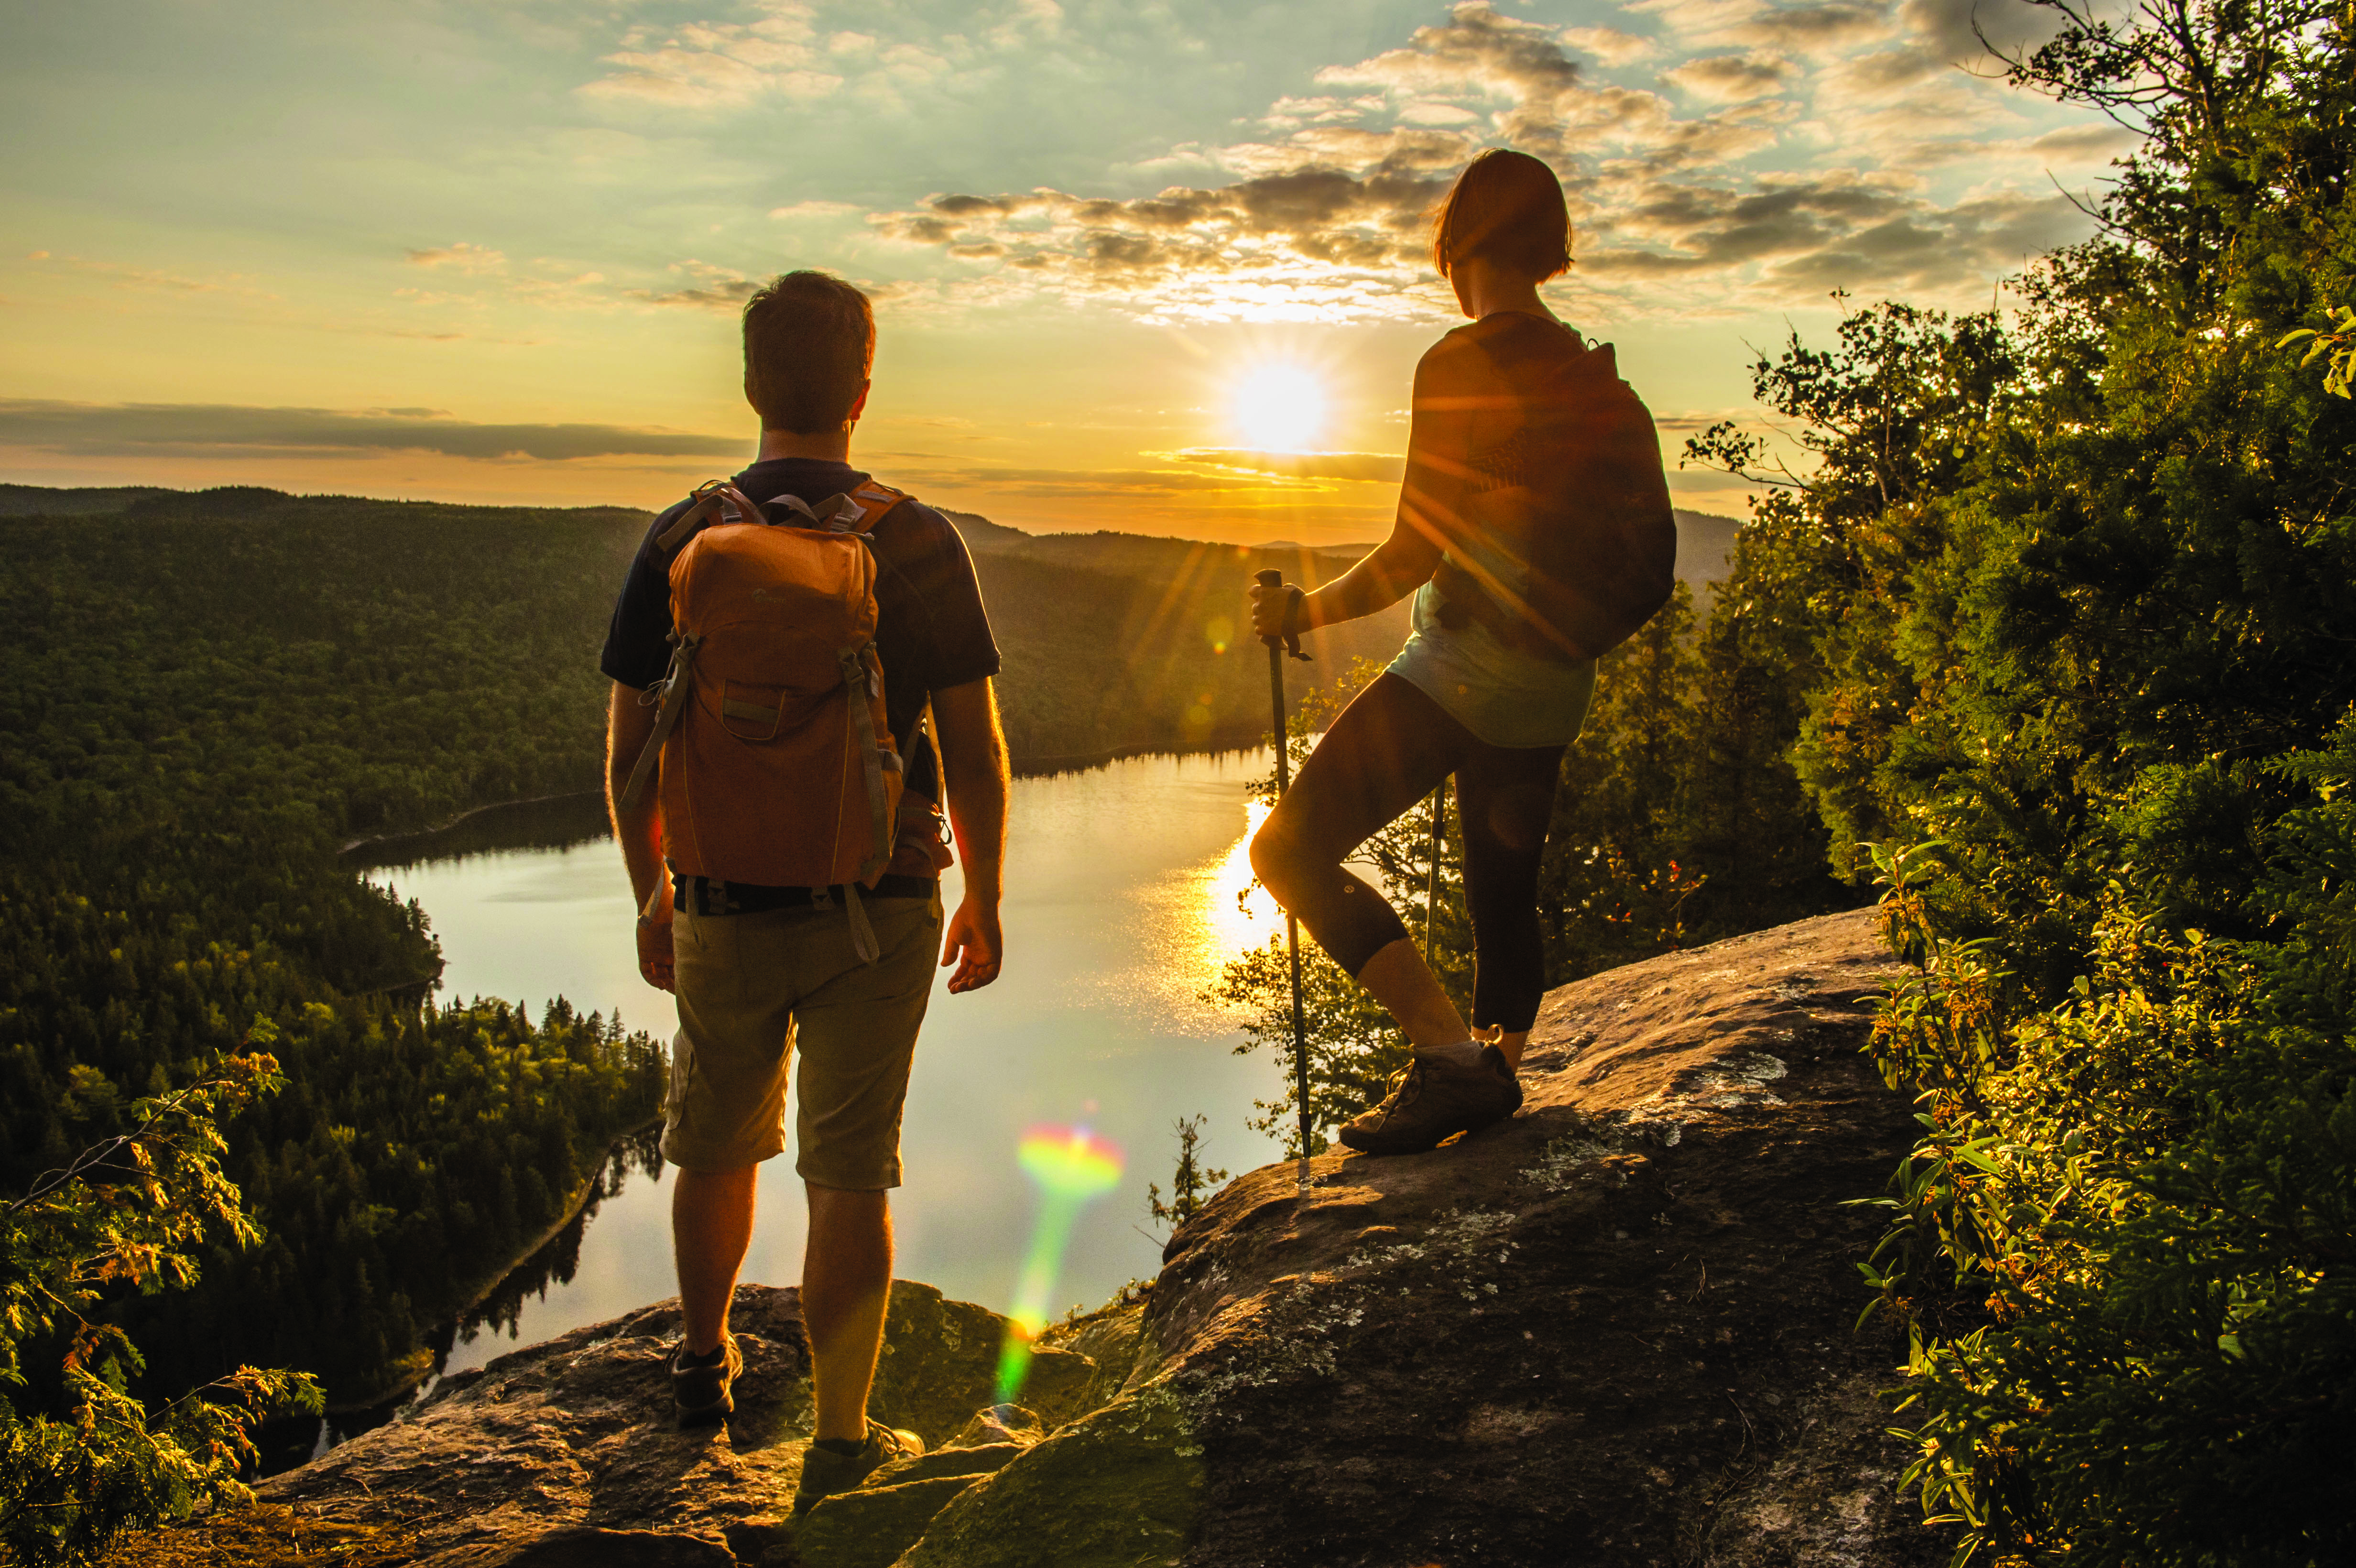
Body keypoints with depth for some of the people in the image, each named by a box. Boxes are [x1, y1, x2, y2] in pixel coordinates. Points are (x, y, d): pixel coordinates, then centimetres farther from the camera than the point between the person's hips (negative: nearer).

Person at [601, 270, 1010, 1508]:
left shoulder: (679, 542, -4)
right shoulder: (919, 545, -8)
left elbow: (629, 756, 0)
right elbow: (974, 752, -7)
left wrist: (651, 894, 14)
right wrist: (985, 900, 5)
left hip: (725, 908, 2)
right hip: (879, 906, -2)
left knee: (719, 1145, 22)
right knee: (850, 1172, 7)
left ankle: (705, 1361, 44)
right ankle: (842, 1441, 15)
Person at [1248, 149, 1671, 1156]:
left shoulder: (1463, 363, -11)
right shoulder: (1601, 384, 11)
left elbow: (1417, 547, -17)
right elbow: (1652, 568, 11)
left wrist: (1305, 612, -4)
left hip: (1459, 671, -8)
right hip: (1554, 695, 8)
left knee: (1291, 850, -5)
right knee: (1503, 897, 20)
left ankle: (1451, 1057, -12)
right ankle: (1491, 1081, 28)